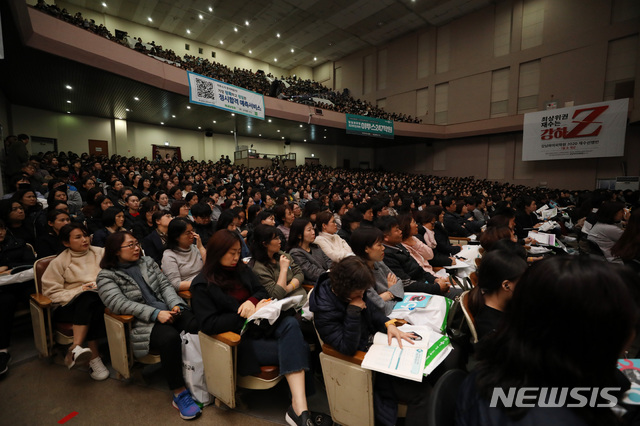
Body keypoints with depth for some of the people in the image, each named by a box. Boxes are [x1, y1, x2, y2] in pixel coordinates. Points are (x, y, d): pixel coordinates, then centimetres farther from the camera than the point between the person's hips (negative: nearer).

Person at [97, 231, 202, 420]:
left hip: (170, 311, 4)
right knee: (170, 337, -36)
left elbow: (165, 285, 15)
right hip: (144, 322, -4)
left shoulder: (147, 261, 20)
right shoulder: (106, 276, 6)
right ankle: (179, 394, -21)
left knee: (199, 324, -28)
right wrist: (156, 313, -21)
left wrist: (175, 304, -6)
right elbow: (119, 303, -9)